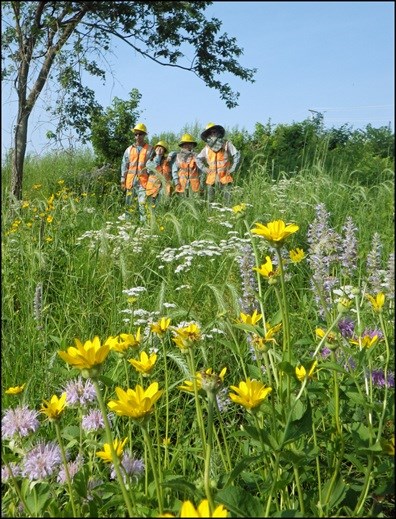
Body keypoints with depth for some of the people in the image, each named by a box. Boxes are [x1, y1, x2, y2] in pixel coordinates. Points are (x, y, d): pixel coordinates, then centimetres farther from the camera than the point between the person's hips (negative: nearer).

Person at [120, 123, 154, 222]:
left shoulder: (149, 149, 5)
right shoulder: (129, 149, 14)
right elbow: (124, 165, 15)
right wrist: (123, 181, 10)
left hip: (143, 181, -3)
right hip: (131, 181, 4)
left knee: (143, 203, -11)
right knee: (130, 203, 6)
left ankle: (144, 221, -9)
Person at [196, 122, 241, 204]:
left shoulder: (226, 144, 3)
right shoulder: (207, 147, 10)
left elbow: (237, 155, 2)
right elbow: (198, 159, 21)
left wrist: (232, 169, -3)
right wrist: (204, 169, 9)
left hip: (225, 177, -3)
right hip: (211, 178, 3)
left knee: (227, 200, -5)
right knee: (210, 201, 3)